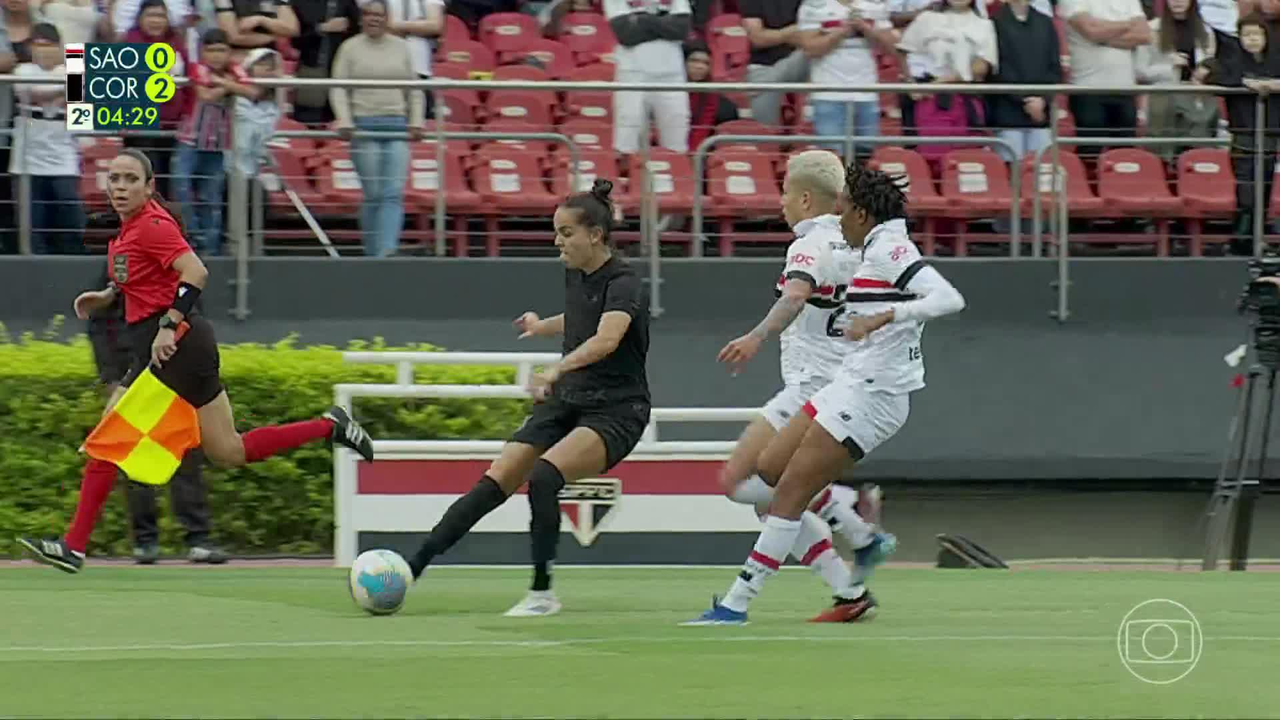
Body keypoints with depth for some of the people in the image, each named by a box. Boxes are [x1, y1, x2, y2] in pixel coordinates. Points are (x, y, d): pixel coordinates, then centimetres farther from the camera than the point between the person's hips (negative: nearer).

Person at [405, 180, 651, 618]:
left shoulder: (622, 284, -18)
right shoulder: (575, 275, 7)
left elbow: (607, 339, -38)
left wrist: (558, 369, -52)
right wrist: (544, 327, 44)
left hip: (614, 412, -8)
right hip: (567, 402, 8)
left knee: (543, 476, -31)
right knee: (495, 484, -6)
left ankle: (542, 593, -20)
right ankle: (412, 569, -7)